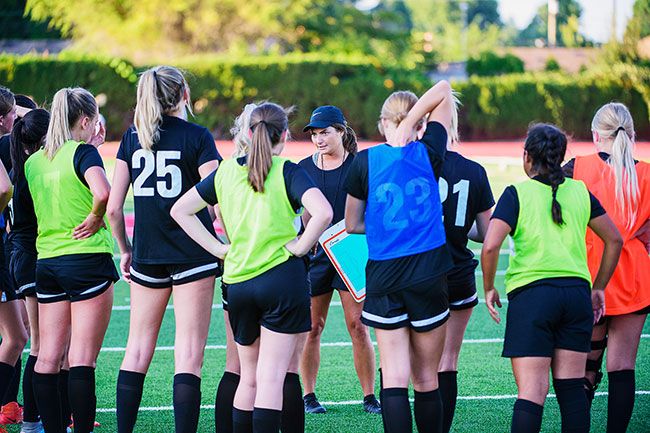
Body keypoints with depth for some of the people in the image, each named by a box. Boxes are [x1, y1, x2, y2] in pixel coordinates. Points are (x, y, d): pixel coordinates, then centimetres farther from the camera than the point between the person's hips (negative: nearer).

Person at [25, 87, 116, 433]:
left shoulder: (34, 161, 10)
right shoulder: (83, 152, -9)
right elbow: (102, 193, -27)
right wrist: (95, 219, -9)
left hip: (46, 261, 6)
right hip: (87, 260, -6)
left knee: (47, 357, 6)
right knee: (82, 359, -7)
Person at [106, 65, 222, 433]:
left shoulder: (132, 137, 5)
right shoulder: (197, 136, -6)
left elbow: (114, 207, 3)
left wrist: (125, 250, 16)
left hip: (147, 255, 4)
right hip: (193, 256, -4)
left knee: (138, 348, 12)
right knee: (189, 354, -3)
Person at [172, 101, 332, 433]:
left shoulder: (226, 171, 7)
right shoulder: (287, 172, -7)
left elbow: (180, 210, 11)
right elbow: (322, 212, -23)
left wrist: (218, 248, 8)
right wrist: (300, 245, -8)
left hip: (237, 282, 4)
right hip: (282, 278, -4)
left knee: (249, 377, 17)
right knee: (270, 378, -5)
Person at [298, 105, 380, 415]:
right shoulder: (304, 168, 4)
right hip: (314, 253, 2)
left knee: (358, 325, -6)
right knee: (312, 327, 3)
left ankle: (369, 396, 2)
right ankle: (308, 395, 13)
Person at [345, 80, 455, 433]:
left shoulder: (365, 161, -2)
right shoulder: (428, 154, -1)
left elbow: (352, 225, 7)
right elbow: (444, 91, 9)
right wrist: (409, 126, -3)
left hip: (383, 278, 0)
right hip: (429, 277, 0)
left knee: (393, 378, 0)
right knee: (426, 380, 10)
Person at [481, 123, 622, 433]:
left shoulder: (517, 194, -4)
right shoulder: (579, 191, 10)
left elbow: (490, 246, -14)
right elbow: (614, 239, 16)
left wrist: (489, 288, 0)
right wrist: (598, 288, 22)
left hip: (531, 293, -4)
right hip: (577, 292, 4)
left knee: (531, 391, -7)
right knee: (571, 386, 9)